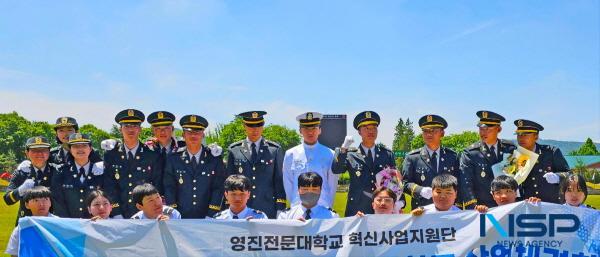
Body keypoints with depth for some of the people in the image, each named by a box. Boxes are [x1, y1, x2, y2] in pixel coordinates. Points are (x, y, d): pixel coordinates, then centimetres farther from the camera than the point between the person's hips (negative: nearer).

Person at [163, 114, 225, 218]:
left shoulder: (214, 158, 1)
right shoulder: (173, 159, 3)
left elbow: (218, 188, -1)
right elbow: (169, 189, 3)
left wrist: (211, 216, -9)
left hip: (206, 217, 0)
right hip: (181, 216, 1)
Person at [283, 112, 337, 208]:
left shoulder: (329, 155, 4)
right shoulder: (290, 154, 5)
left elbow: (332, 184, 6)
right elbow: (287, 184, 9)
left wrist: (327, 207, 3)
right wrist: (294, 204, 5)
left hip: (322, 208, 0)